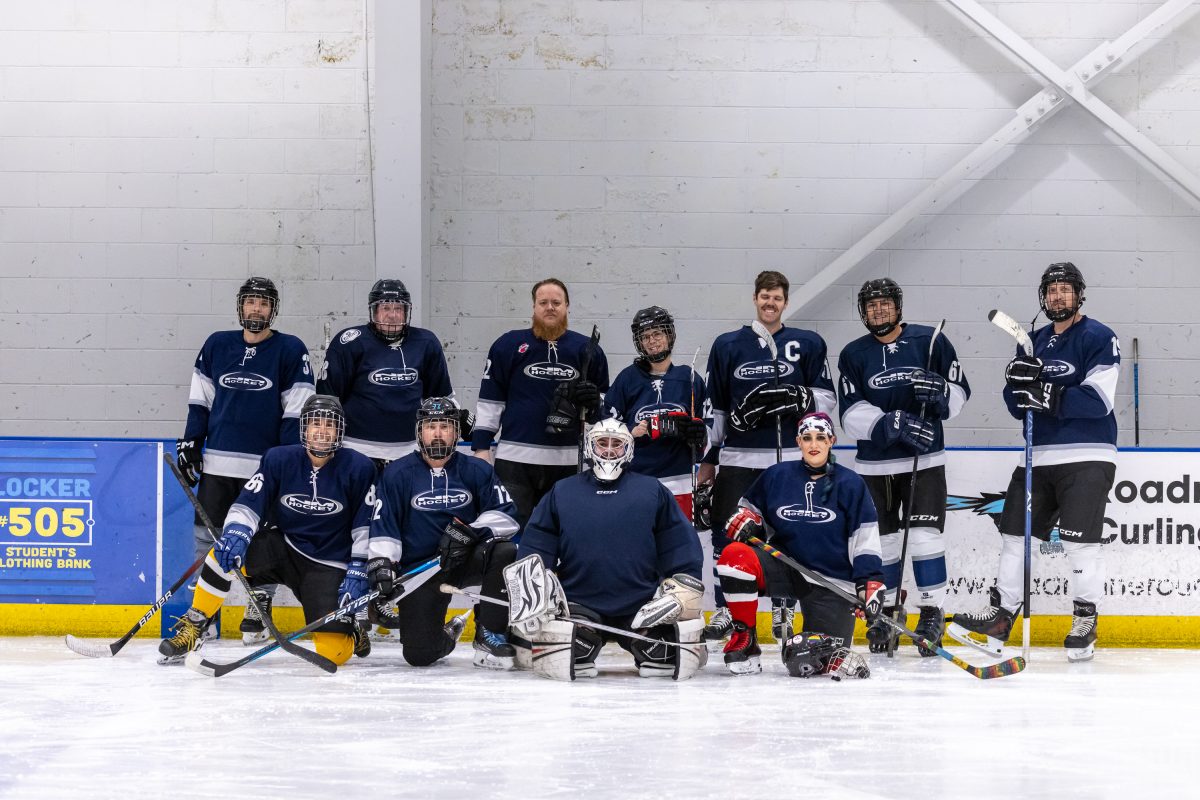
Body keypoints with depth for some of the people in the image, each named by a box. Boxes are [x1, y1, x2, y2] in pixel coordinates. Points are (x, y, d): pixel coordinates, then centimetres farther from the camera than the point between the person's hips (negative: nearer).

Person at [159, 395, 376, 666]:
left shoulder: (359, 469, -9)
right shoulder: (279, 459, -7)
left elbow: (366, 526, -4)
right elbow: (249, 504, -11)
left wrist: (358, 572, -10)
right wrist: (235, 534, -31)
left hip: (328, 566, -2)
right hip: (282, 547, 2)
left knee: (333, 652, -17)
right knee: (226, 553, -29)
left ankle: (350, 631, 21)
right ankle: (192, 627, -13)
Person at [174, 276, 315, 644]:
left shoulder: (291, 351, -1)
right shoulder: (217, 345, 8)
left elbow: (296, 410, -3)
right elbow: (200, 399, 14)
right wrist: (190, 442, 6)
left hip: (266, 465, -3)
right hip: (218, 461, 3)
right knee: (207, 535, 3)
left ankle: (258, 613, 13)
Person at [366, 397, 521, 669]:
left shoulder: (477, 470, 1)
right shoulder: (397, 474, -2)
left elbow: (505, 515, -7)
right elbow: (383, 527, -5)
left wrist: (469, 531, -23)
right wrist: (381, 570, -16)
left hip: (467, 561, 1)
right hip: (417, 570, -1)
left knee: (504, 552, -32)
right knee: (419, 655, -15)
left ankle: (490, 635, -17)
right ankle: (443, 637, 25)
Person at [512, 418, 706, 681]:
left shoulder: (653, 491, 12)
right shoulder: (561, 492, 12)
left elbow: (682, 548, 8)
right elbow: (533, 548, 10)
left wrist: (680, 591, -6)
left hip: (642, 607, 0)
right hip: (577, 606, 0)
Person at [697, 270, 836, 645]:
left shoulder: (807, 344, 5)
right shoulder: (728, 346, 8)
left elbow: (827, 398, 5)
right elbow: (714, 408, 11)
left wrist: (798, 399, -15)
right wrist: (707, 462, 8)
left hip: (790, 457, -1)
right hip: (738, 456, 1)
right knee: (727, 533, -5)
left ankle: (782, 610, 15)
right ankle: (725, 609, 6)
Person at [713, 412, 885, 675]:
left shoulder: (850, 484, 1)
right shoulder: (776, 476, 5)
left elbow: (865, 540, 0)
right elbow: (749, 507, 18)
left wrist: (871, 582, -11)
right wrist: (744, 520, -6)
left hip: (831, 580, -2)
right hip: (784, 565, 2)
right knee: (734, 555, -28)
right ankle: (744, 638, -13)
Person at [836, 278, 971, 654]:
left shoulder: (931, 341, 0)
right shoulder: (853, 354, 2)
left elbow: (959, 393, 3)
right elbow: (851, 414, -7)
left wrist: (939, 391, -19)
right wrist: (895, 423, -21)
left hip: (925, 458, -2)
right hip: (874, 463, 2)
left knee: (925, 534, -9)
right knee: (881, 538, 6)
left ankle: (932, 612, -2)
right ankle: (886, 612, 19)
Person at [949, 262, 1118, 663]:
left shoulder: (1099, 338, -6)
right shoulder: (1035, 342, 15)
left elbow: (1098, 401, -18)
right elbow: (1018, 406, 10)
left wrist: (1047, 394, -25)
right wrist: (1017, 381, -12)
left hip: (1087, 457, -7)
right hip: (1039, 457, 7)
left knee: (1079, 540, -12)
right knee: (1014, 533, 6)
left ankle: (1086, 621, 1)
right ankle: (1000, 616, 16)